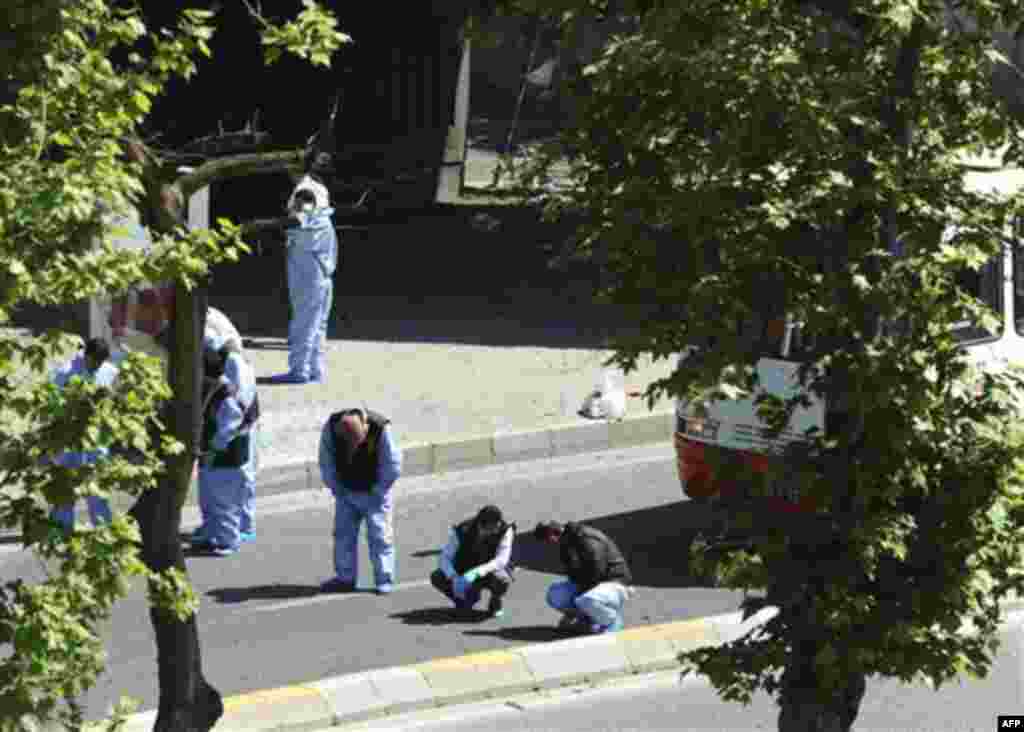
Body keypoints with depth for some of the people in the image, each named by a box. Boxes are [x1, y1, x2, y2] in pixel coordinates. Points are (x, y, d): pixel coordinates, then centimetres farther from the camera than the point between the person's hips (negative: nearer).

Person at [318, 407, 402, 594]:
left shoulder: (381, 430, -28)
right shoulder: (331, 427, -19)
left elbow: (393, 466, -18)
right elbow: (326, 461, -3)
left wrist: (376, 492, -13)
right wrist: (336, 488, -4)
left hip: (374, 493, -4)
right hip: (346, 492, 4)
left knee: (379, 535, -4)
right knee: (343, 534, 6)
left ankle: (384, 580, 2)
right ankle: (345, 578, 16)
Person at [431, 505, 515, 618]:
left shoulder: (505, 531, -26)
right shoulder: (463, 531, -24)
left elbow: (501, 560, -33)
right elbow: (445, 558, -24)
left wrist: (476, 573, -46)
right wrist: (454, 578, -42)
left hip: (492, 571, -2)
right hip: (466, 571, 2)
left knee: (502, 580, -39)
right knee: (437, 578, -22)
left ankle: (495, 601, 0)